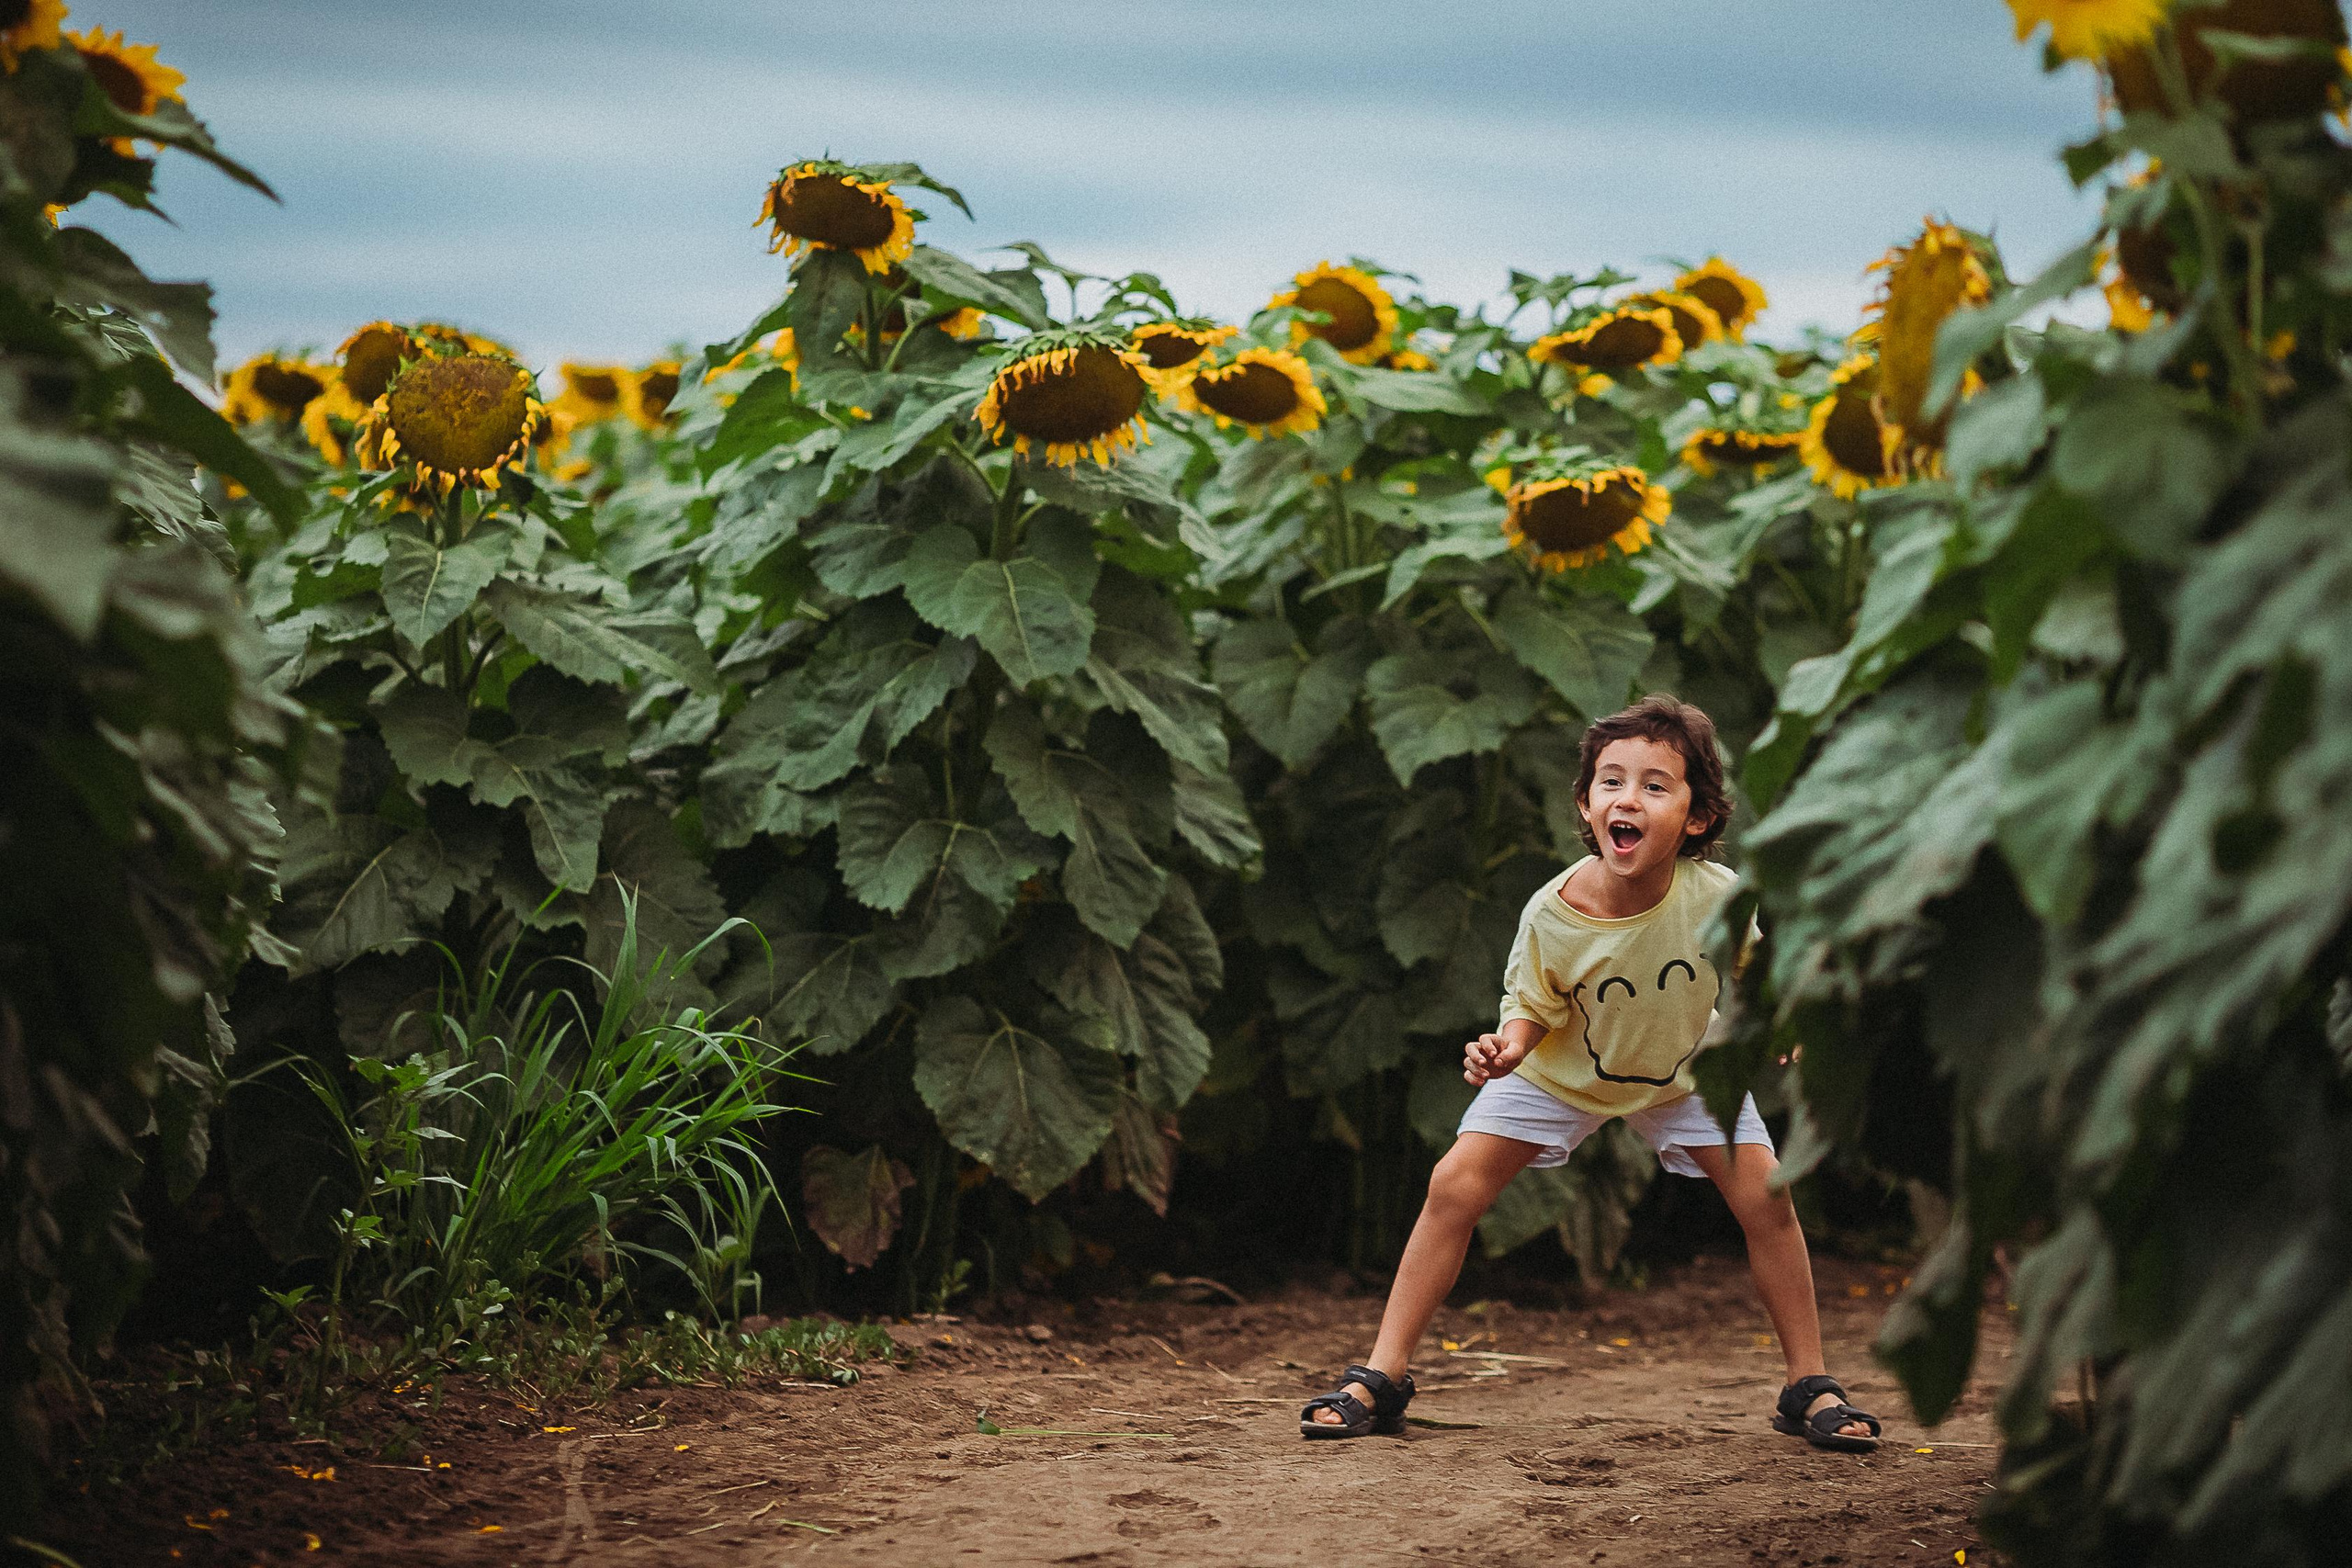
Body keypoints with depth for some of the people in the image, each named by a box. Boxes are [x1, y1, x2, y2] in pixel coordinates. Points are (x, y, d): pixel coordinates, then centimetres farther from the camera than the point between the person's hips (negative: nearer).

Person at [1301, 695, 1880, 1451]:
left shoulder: (1719, 898, -32)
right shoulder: (1552, 915, -33)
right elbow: (1532, 1007, -14)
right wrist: (1509, 1045, -35)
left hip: (1684, 1070, 0)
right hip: (1564, 1072, 0)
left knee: (1765, 1196, -12)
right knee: (1454, 1185, -11)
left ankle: (1809, 1388, 6)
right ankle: (1381, 1380, -1)